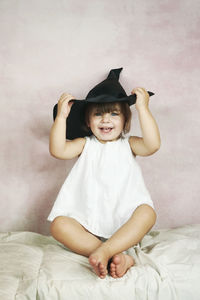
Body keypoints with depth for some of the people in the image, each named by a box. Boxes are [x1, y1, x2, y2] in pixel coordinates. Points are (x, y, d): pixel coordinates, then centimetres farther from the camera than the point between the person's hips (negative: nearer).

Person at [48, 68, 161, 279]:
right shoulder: (85, 145, 14)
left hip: (124, 223, -1)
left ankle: (104, 251, -41)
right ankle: (118, 257, -36)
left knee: (147, 213, -30)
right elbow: (57, 150, -4)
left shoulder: (128, 144, 10)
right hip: (88, 224, 1)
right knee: (59, 225, -26)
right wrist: (61, 116, -8)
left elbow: (153, 145, -11)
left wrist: (142, 108, -12)